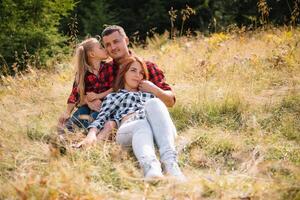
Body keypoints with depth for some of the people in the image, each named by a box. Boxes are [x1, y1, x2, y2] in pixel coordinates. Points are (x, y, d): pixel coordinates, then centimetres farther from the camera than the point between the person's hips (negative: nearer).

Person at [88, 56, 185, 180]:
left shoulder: (149, 95, 43)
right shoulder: (114, 96, 33)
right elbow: (101, 118, 13)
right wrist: (92, 135, -5)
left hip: (159, 129, 2)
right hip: (129, 127, -2)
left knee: (154, 103, -30)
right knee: (142, 126, -38)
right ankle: (151, 167, -71)